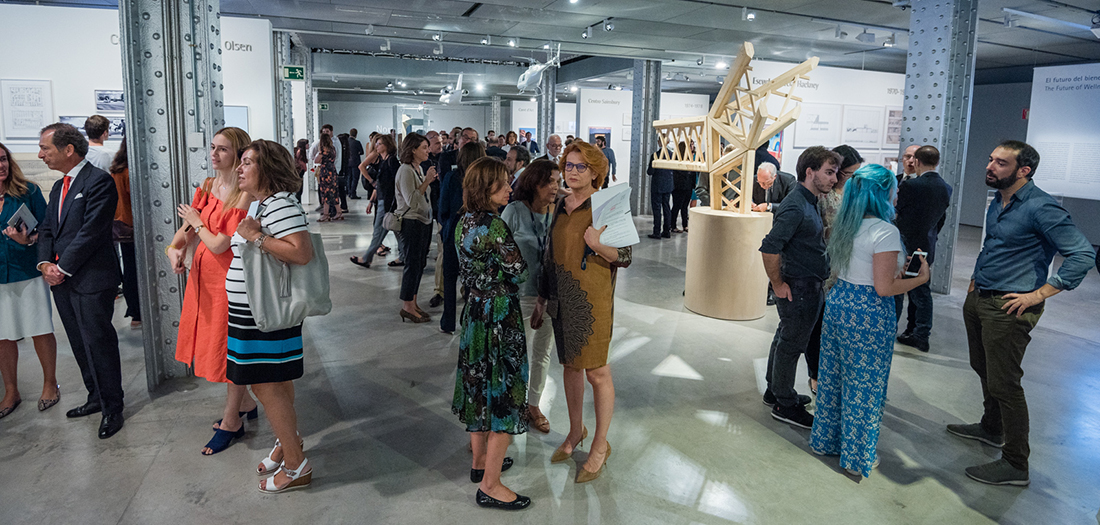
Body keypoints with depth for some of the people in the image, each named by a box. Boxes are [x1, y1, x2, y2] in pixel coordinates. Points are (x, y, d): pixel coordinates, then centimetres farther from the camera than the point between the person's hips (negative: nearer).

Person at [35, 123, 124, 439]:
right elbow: (46, 229, 16)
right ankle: (96, 398, 29)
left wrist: (62, 268, -14)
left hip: (91, 281, -9)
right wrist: (45, 264, -1)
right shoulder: (58, 187, 17)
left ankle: (112, 408, 10)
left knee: (99, 345, -2)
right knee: (81, 345, 16)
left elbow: (91, 231, -18)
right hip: (62, 281, 9)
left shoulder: (99, 181, -12)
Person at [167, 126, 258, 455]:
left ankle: (231, 423, 22)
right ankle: (245, 404, 37)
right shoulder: (207, 187, 6)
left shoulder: (244, 195, -19)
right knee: (210, 342, 18)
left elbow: (219, 244, -21)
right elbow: (186, 231, 10)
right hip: (202, 275, 9)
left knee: (230, 347, 5)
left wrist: (196, 220, -5)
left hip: (227, 278, -8)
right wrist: (174, 249, -11)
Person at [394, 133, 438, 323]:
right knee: (413, 263, -4)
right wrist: (427, 181, -23)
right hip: (411, 222, -9)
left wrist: (429, 180, 9)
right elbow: (411, 200, -24)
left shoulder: (419, 169, 14)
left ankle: (413, 302, 22)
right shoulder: (405, 170, -15)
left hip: (423, 221, 9)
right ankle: (407, 306, 5)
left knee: (420, 263, 12)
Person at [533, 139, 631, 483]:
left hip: (593, 300, -6)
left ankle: (600, 444, 17)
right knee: (570, 364, 16)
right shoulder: (561, 206, 10)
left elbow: (626, 257, -11)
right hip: (562, 298, 6)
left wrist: (599, 246, -31)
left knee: (596, 371, 1)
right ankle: (576, 431, 34)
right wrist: (542, 298, 17)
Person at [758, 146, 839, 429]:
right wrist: (778, 285, -20)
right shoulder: (795, 207, -22)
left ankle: (775, 391, 34)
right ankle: (785, 405, 14)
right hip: (798, 287, -10)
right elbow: (770, 249, -30)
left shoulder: (809, 202, 11)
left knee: (786, 339, 19)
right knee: (791, 343, 1)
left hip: (809, 286, 10)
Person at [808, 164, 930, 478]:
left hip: (838, 303, 8)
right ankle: (857, 457, 22)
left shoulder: (845, 225, 5)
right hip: (868, 314, -7)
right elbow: (884, 288, -21)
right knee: (864, 385, 7)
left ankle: (825, 440, 34)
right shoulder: (885, 231, -19)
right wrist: (920, 278, -5)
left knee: (832, 375, 19)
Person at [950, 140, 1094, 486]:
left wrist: (1039, 294, -21)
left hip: (1008, 309, -9)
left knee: (1004, 384, -3)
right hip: (978, 300, 9)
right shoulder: (998, 202, 10)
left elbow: (1083, 254, -21)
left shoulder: (1040, 207, -18)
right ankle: (991, 428, 44)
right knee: (984, 370, 22)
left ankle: (1015, 464, 10)